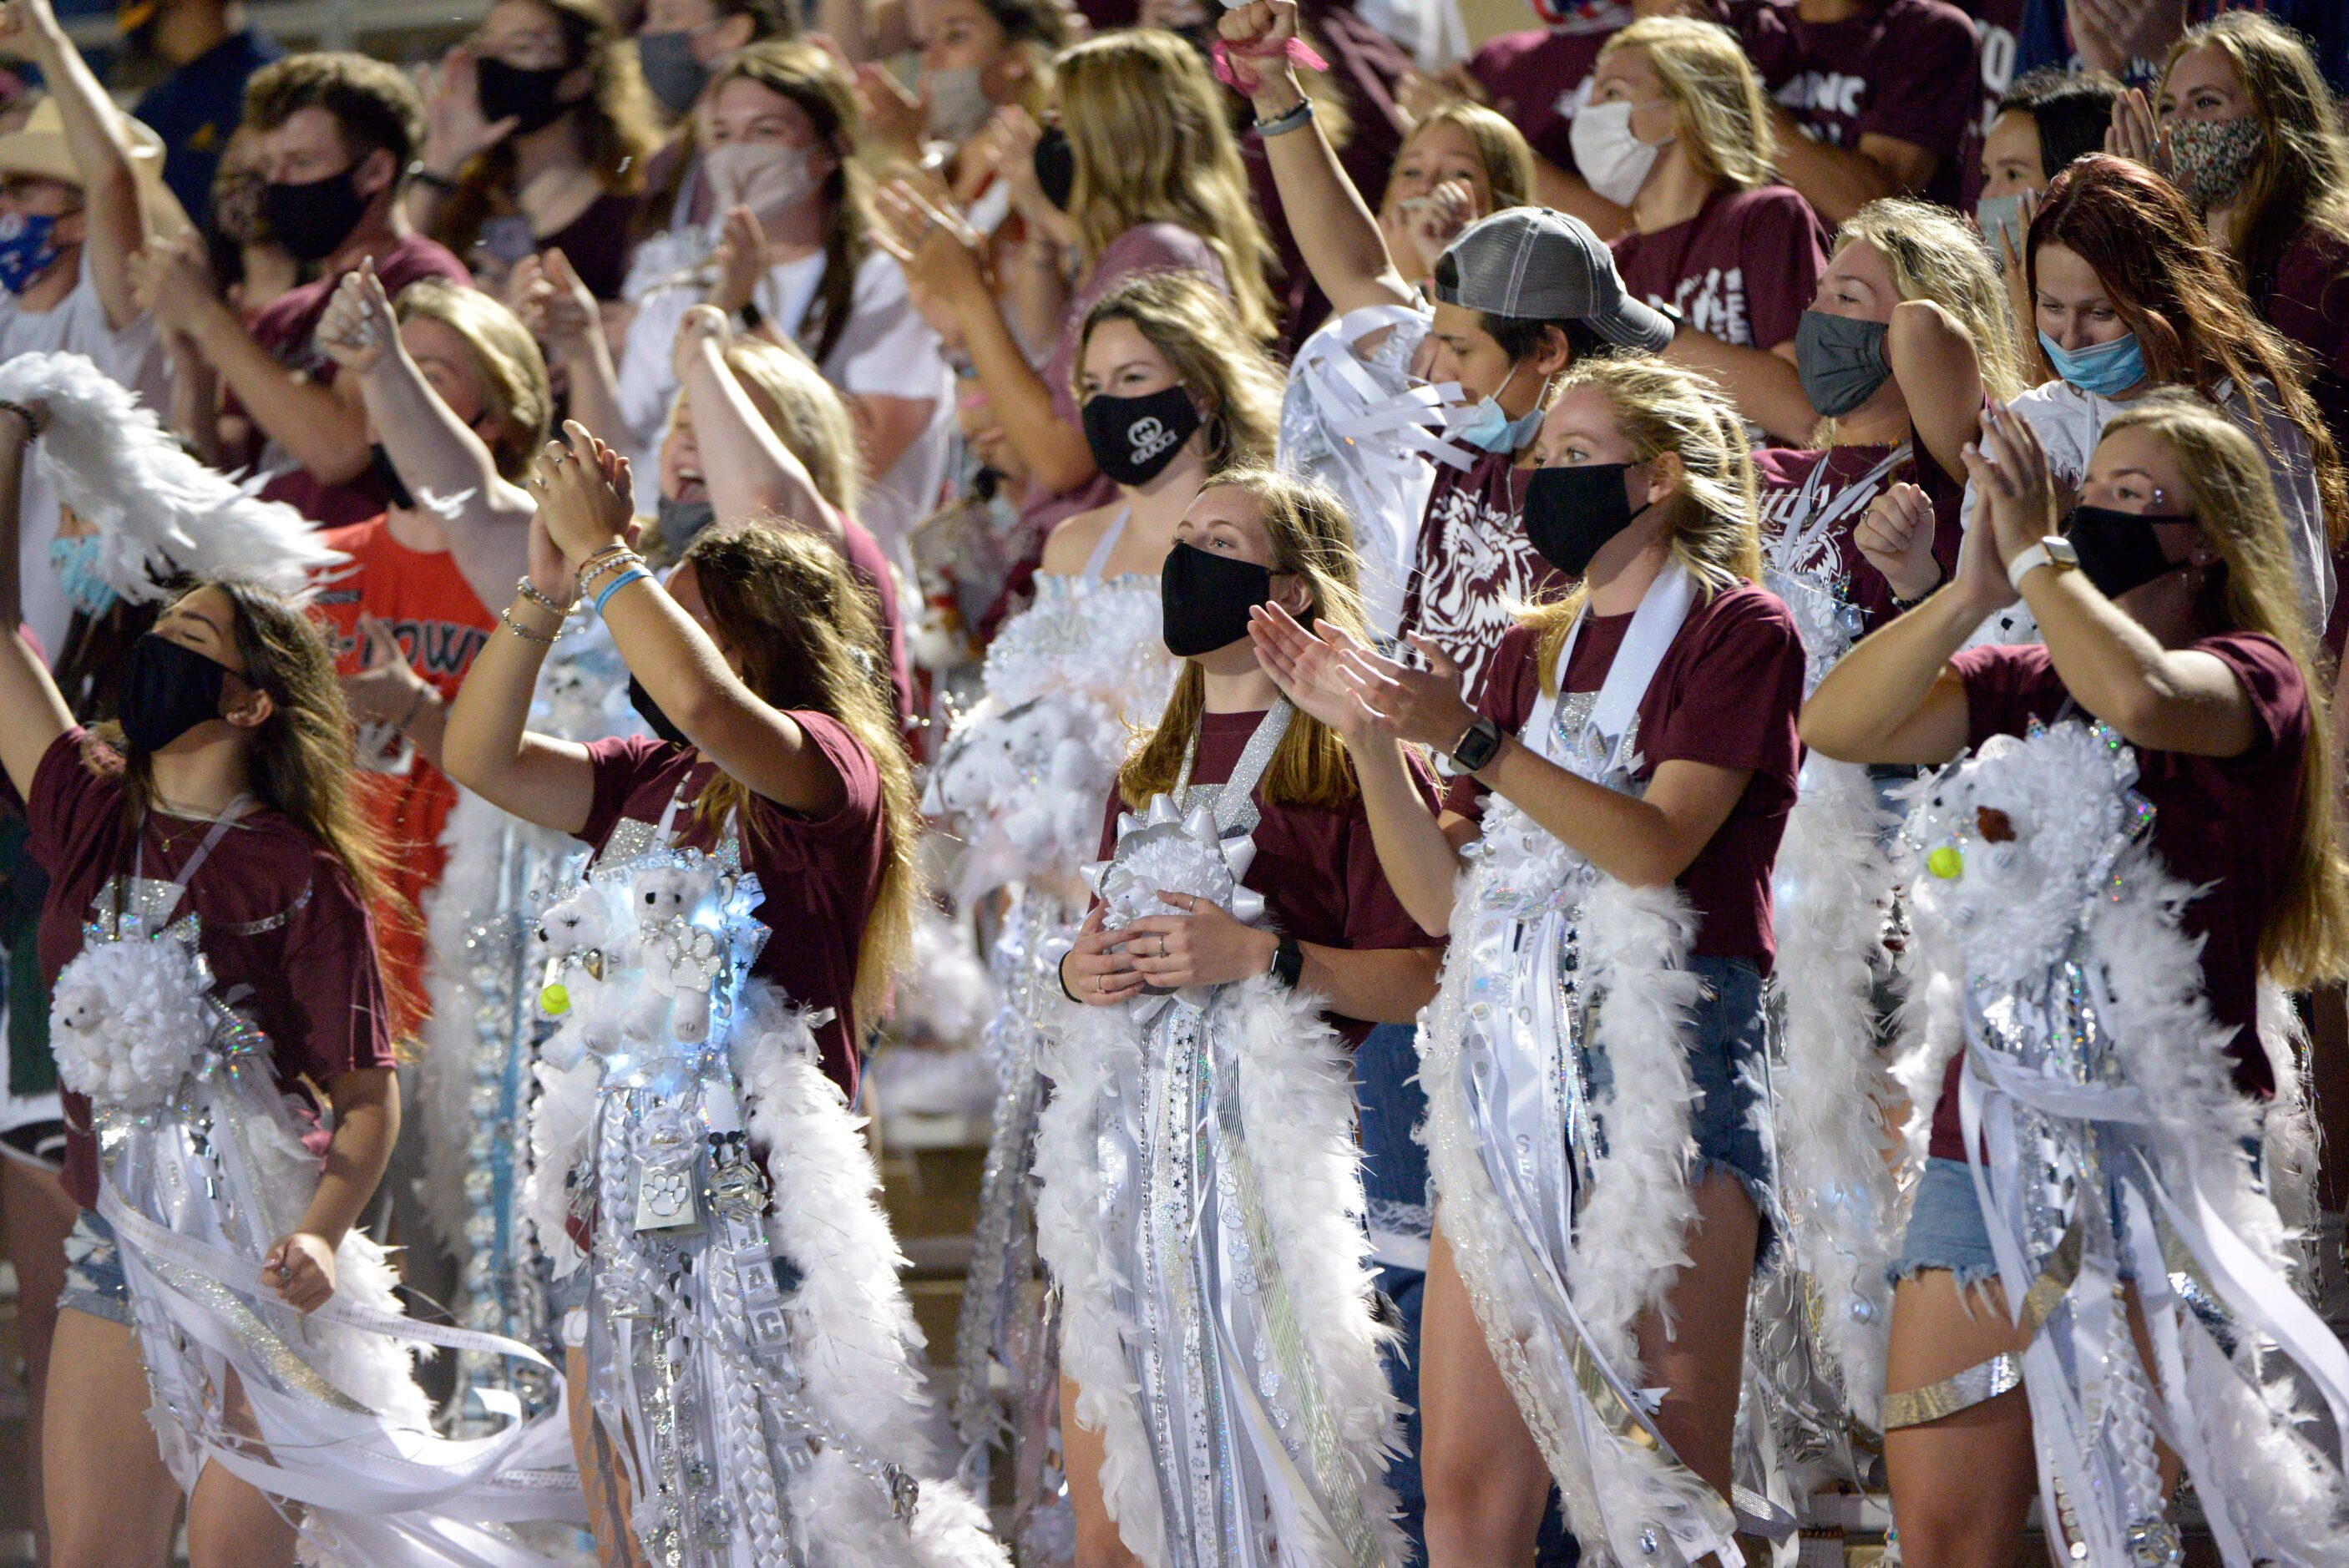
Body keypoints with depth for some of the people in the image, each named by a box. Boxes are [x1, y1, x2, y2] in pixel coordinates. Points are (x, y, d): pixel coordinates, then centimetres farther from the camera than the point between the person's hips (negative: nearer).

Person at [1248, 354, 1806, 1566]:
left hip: (1663, 1051, -6)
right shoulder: (1528, 654, 22)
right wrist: (1367, 737, 4)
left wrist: (1470, 739, -17)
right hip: (1511, 1057, 6)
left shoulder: (1736, 629, 2)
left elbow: (1655, 845, -12)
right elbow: (1442, 898, 16)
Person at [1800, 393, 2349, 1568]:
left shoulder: (2253, 679, -2)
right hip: (1987, 1154, 6)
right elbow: (1836, 725, 6)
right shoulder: (2025, 690, 16)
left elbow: (2142, 696, -25)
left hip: (2154, 1157, -6)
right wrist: (1971, 592, -4)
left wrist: (2037, 551, -12)